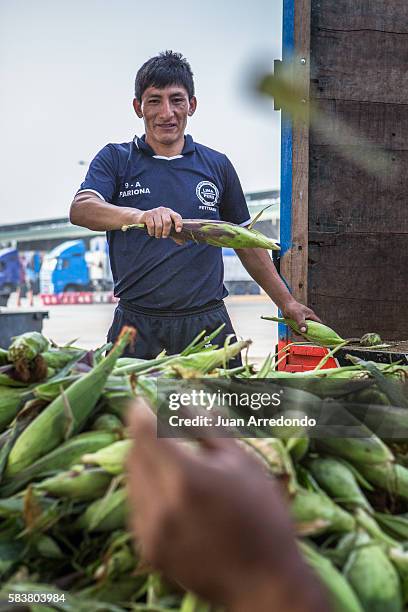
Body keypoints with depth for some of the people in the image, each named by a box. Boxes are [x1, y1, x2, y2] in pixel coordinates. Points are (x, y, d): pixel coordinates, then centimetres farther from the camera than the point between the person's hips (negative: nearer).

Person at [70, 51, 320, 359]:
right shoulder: (115, 159, 5)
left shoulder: (217, 165, 11)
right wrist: (140, 215, -33)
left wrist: (287, 302, 17)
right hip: (138, 327, -1)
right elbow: (80, 209, -14)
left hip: (207, 324, 2)